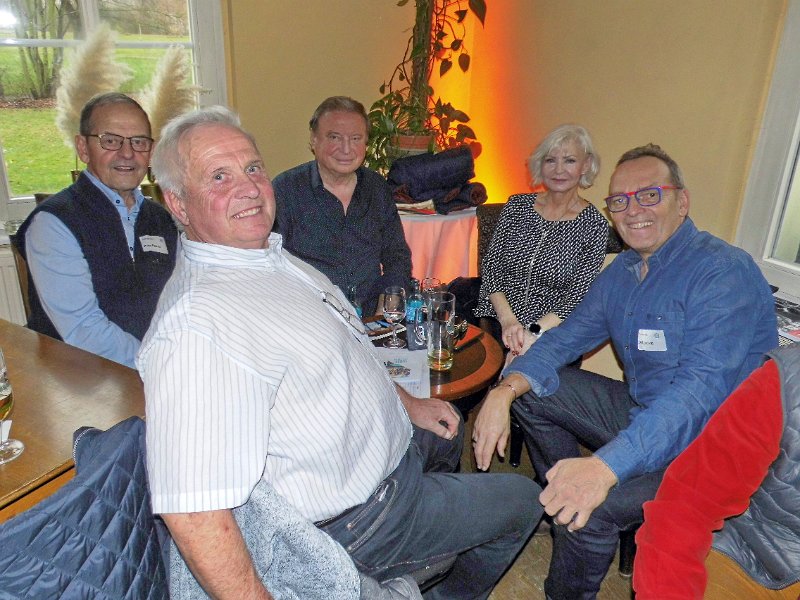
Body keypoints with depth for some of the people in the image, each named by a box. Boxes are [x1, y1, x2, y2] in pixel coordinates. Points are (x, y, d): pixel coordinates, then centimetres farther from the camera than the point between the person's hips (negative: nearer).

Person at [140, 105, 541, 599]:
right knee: (523, 502, 10)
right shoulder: (196, 323, -34)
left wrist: (408, 404, 14)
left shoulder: (275, 257, 0)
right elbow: (194, 512, -37)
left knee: (449, 430, 36)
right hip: (357, 524, -9)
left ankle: (437, 554, 59)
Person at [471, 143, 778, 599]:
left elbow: (700, 388, -34)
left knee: (590, 508, -28)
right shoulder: (623, 271, 4)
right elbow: (568, 337, 4)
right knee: (530, 390, 5)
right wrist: (506, 389, -15)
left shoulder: (725, 271, -22)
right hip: (641, 409, 8)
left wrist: (606, 466, -45)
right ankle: (562, 499, 22)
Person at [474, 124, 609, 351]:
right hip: (497, 325, 2)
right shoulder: (517, 206, 8)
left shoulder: (594, 225, -1)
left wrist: (533, 333, -19)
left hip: (552, 337, -2)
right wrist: (508, 320, -12)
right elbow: (491, 267, 3)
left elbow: (577, 298, -5)